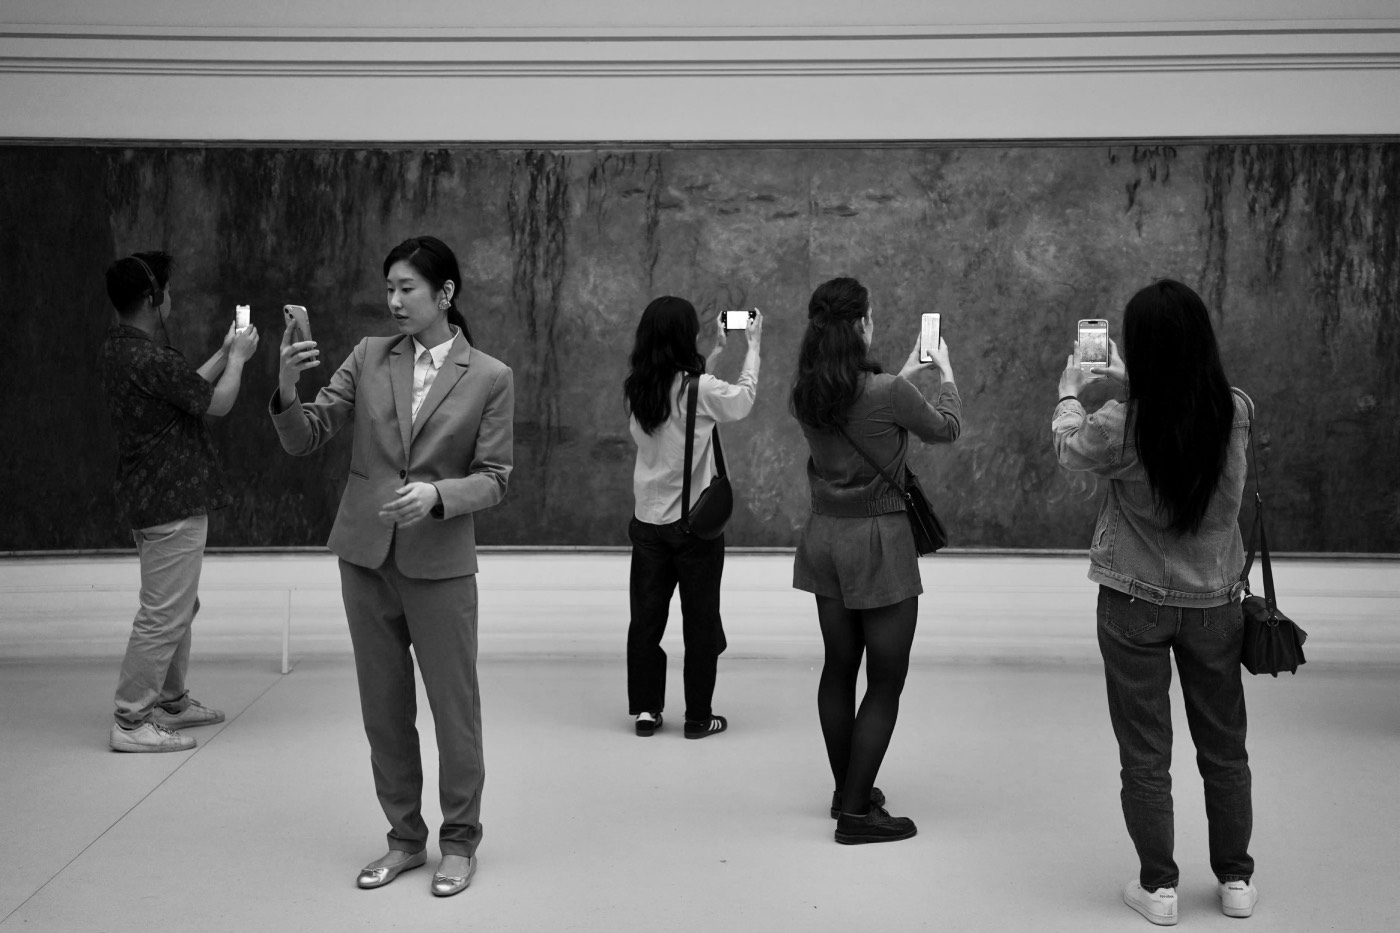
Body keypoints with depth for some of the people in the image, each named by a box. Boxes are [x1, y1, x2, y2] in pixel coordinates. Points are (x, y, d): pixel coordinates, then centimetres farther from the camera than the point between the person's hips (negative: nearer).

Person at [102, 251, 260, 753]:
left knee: (178, 608, 21)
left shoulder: (120, 349, 9)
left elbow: (189, 387, 19)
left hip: (155, 498, 11)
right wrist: (237, 359, 3)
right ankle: (130, 722, 2)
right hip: (172, 504, -11)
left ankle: (172, 701, 32)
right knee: (163, 616, -4)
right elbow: (217, 403, -13)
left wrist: (225, 353, 20)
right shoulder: (148, 360, -23)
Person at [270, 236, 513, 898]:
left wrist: (437, 494, -22)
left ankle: (459, 841, 22)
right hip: (366, 556, 3)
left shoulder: (490, 377, -4)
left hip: (440, 563, -3)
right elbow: (304, 440, 1)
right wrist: (287, 392, -19)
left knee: (454, 706, 4)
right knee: (383, 707, 12)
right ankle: (404, 837, 27)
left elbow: (493, 479, -3)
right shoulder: (369, 357, 4)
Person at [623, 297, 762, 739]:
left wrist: (718, 350, 21)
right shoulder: (700, 388, -18)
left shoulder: (636, 388, -3)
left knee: (646, 615, 12)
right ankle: (698, 716, 15)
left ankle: (645, 709, 17)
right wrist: (753, 346, 14)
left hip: (647, 520, 5)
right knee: (700, 620, 7)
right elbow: (743, 400, 1)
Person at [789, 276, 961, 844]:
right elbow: (946, 429, 0)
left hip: (825, 536, 7)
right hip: (878, 540, -7)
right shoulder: (887, 393, -19)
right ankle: (856, 811, 5)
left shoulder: (803, 396, -1)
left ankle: (847, 790, 30)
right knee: (886, 680, 3)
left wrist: (906, 374, 27)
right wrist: (944, 371, 17)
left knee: (839, 668, 17)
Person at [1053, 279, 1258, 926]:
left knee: (1145, 755, 10)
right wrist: (1124, 381, 21)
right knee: (1224, 749, 17)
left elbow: (1068, 449, 0)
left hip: (1136, 606, -3)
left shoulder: (1121, 424, -21)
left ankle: (1158, 887, 18)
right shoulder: (1237, 414, -12)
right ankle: (1236, 879, 29)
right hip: (1215, 602, 3)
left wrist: (1071, 388, 18)